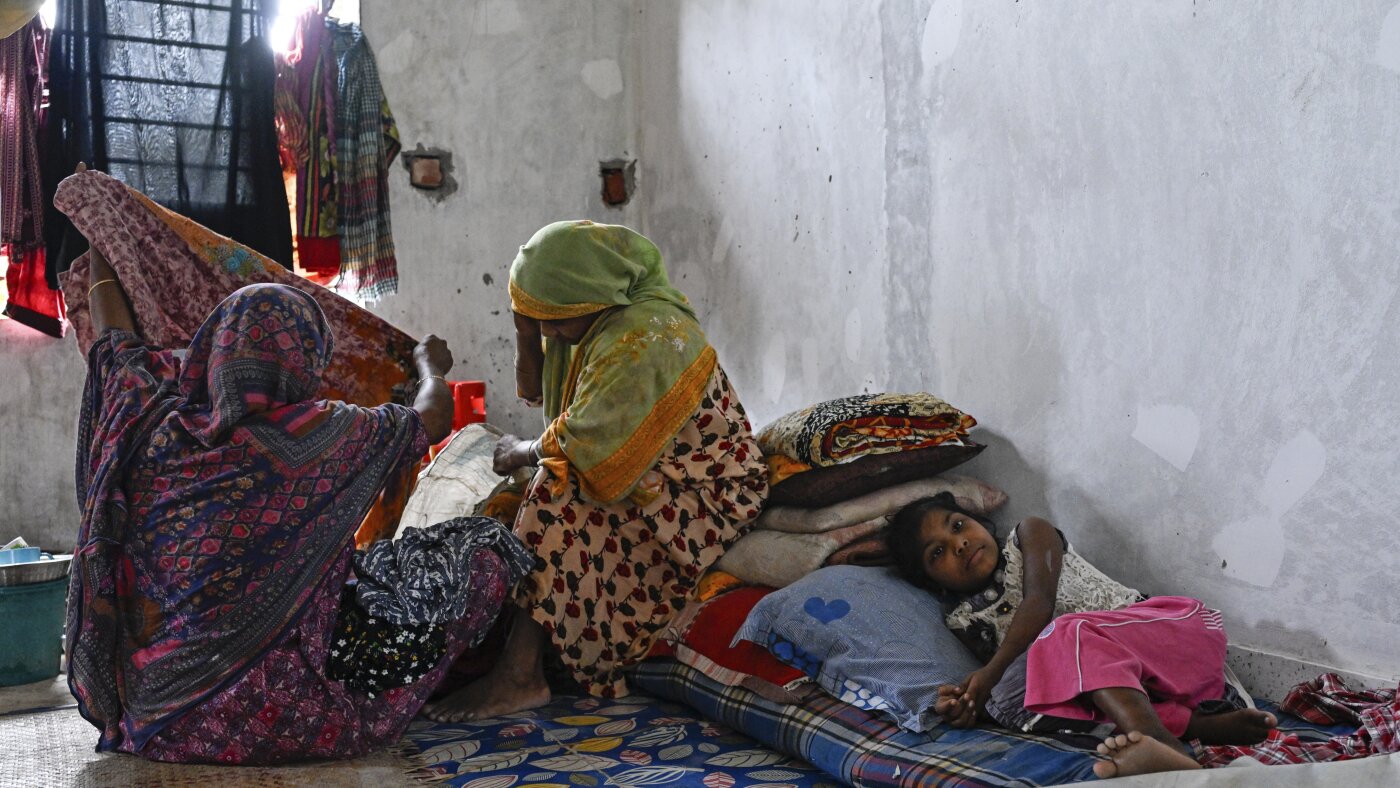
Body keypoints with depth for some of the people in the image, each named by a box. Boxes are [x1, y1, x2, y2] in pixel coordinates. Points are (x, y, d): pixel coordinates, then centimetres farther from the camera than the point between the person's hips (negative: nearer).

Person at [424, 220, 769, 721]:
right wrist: (527, 324, -3)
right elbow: (535, 390, 15)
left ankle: (519, 677, -24)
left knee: (556, 505, -28)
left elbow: (585, 451, -27)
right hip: (650, 474, 10)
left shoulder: (645, 339, -27)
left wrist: (525, 452, -8)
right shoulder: (588, 319, 2)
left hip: (706, 497, -10)